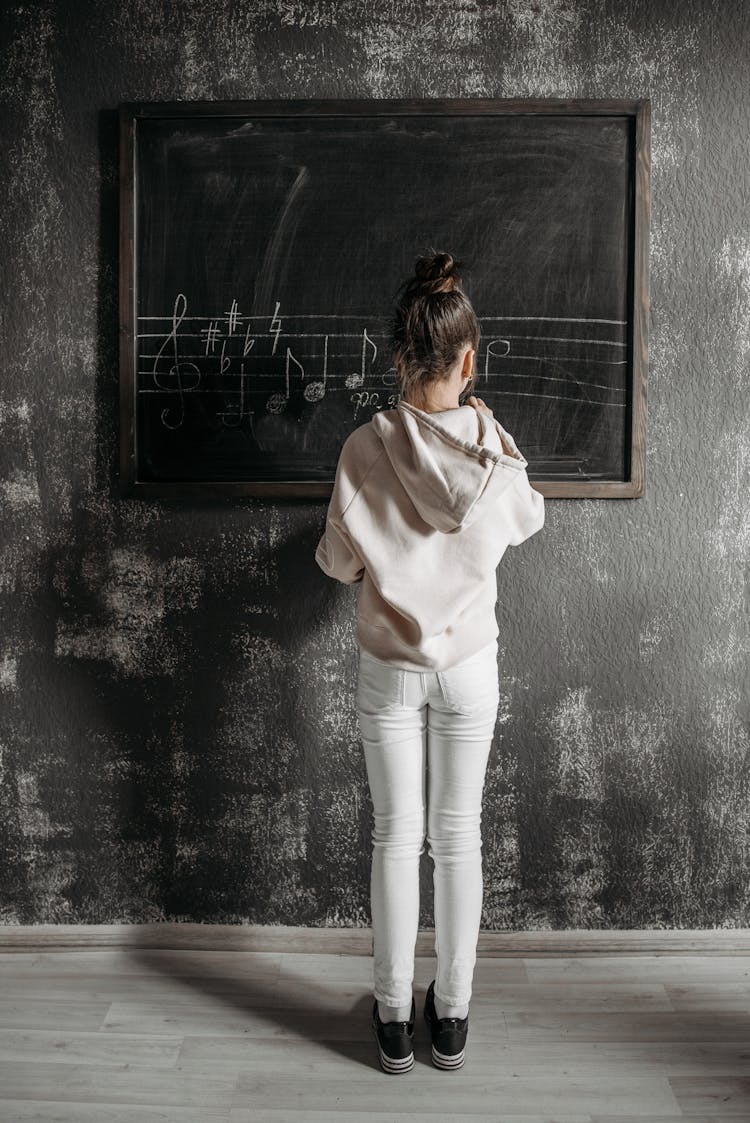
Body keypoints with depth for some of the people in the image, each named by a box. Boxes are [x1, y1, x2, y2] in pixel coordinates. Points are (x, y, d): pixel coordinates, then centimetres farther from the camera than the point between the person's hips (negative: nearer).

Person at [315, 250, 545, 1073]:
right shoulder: (496, 452, -11)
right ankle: (452, 1017, 23)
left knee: (396, 837, 10)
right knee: (457, 835, 12)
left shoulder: (365, 448, -14)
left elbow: (337, 562, -5)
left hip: (389, 671, -1)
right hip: (469, 667, 1)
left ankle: (395, 1018, 21)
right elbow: (528, 521, 11)